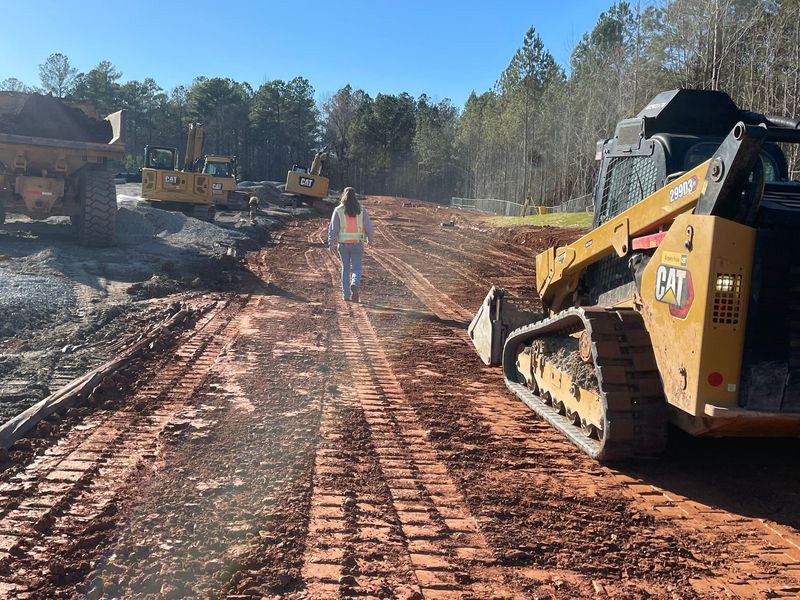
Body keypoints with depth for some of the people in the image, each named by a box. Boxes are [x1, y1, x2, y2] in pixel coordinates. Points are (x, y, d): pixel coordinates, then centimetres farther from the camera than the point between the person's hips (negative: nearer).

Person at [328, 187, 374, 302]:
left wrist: (331, 243, -5)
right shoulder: (361, 210, -1)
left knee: (346, 268, 14)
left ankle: (346, 294, 16)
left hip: (343, 244, 1)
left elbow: (333, 228, -6)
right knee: (356, 268, 6)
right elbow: (368, 227, 1)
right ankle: (355, 285, -24)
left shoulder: (338, 210, -2)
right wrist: (370, 238, 18)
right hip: (357, 244, 0)